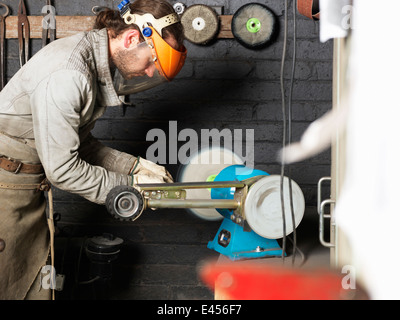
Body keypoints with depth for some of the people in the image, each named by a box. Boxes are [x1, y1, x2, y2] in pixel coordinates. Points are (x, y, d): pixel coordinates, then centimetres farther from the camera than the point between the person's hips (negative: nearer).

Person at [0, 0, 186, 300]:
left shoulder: (98, 65, 4)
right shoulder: (66, 73, -27)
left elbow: (80, 144, 11)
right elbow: (61, 168, -23)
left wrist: (136, 165, 1)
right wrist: (131, 186, -14)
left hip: (30, 187, 9)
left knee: (38, 285, 12)